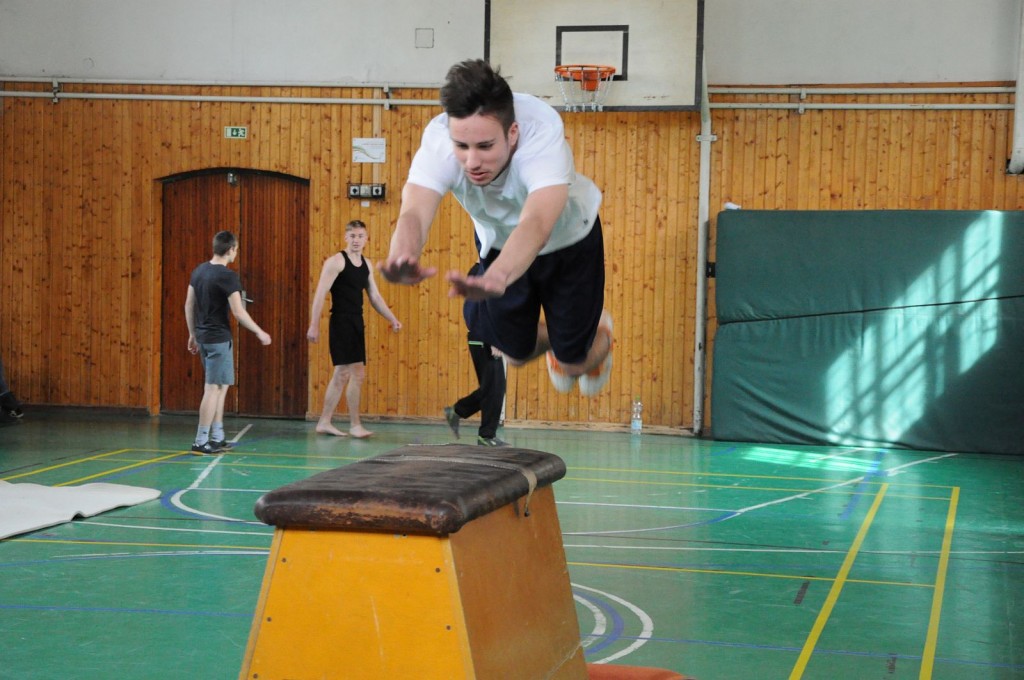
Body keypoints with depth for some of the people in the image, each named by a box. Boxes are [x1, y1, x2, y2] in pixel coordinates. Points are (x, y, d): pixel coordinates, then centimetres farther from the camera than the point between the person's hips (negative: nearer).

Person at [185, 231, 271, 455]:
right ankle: (201, 442, -5)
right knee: (213, 388, -4)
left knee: (222, 386, 17)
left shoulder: (199, 271, 8)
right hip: (219, 338, -8)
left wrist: (193, 334, 21)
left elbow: (189, 305, 13)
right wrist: (260, 333, -6)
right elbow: (238, 312, -17)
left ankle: (217, 438, 20)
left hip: (203, 336, 8)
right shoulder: (228, 276, -15)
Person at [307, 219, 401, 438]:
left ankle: (324, 422, 17)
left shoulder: (366, 264, 13)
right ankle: (355, 425, -5)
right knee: (357, 373, -11)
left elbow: (375, 296, 19)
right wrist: (314, 325, -19)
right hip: (341, 323, -8)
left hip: (356, 324, 8)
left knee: (342, 374, 10)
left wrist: (392, 319, 10)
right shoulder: (336, 261, -9)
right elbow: (320, 294, -14)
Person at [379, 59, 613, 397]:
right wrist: (403, 254, -76)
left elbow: (536, 223, -60)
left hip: (569, 239, -3)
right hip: (499, 242, 3)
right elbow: (414, 213, -51)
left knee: (574, 362, 3)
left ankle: (599, 331, 41)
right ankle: (551, 337, 49)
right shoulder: (438, 140, -36)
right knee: (517, 353, 12)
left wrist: (496, 278, -81)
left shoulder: (542, 136, -44)